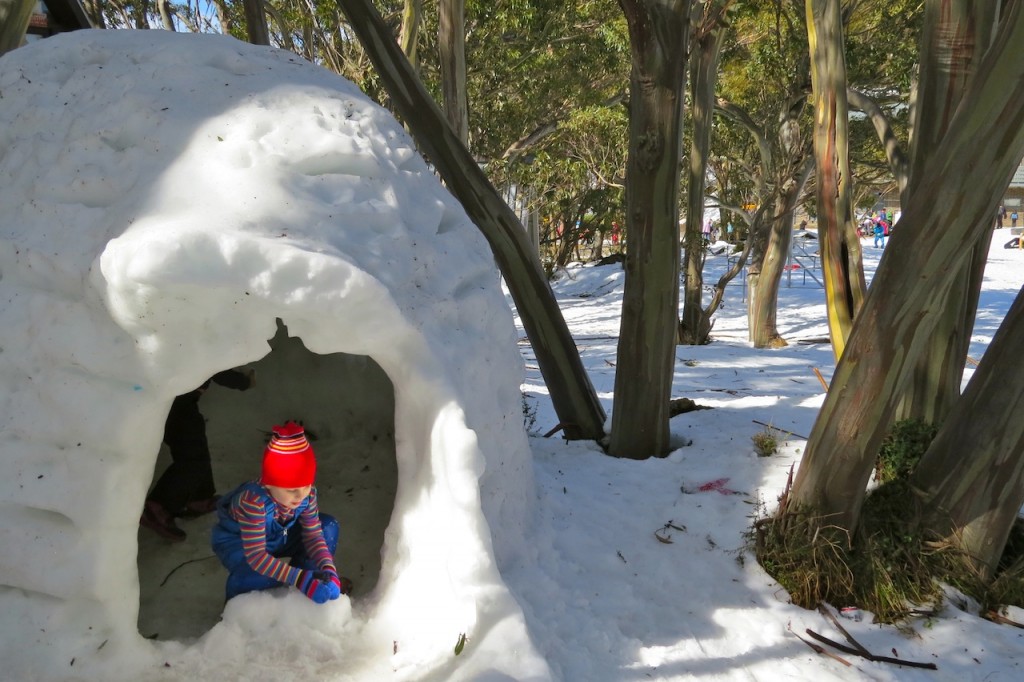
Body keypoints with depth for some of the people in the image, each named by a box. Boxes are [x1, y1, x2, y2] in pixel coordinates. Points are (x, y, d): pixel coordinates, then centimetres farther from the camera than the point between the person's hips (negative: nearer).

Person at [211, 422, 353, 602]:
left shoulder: (307, 493, -24)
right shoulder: (254, 501, -41)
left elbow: (312, 535, -18)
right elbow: (256, 556, -42)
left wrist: (327, 568, -36)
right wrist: (300, 579, -49)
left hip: (278, 538, 5)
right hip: (237, 542, -5)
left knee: (329, 526, -13)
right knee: (257, 574, -37)